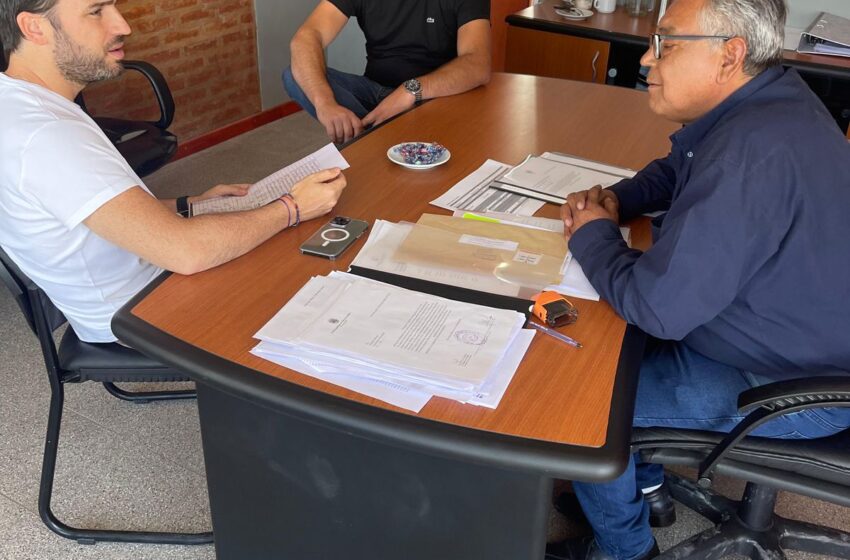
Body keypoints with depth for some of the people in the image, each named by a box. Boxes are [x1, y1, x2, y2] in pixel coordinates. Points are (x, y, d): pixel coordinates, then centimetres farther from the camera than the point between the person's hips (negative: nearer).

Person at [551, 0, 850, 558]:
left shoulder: (750, 153, -34)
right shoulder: (768, 96, -2)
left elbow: (657, 306, -32)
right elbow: (681, 169, 18)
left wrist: (592, 236, -13)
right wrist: (617, 199, -2)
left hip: (794, 388, -9)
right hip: (804, 337, 10)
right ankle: (645, 485, 33)